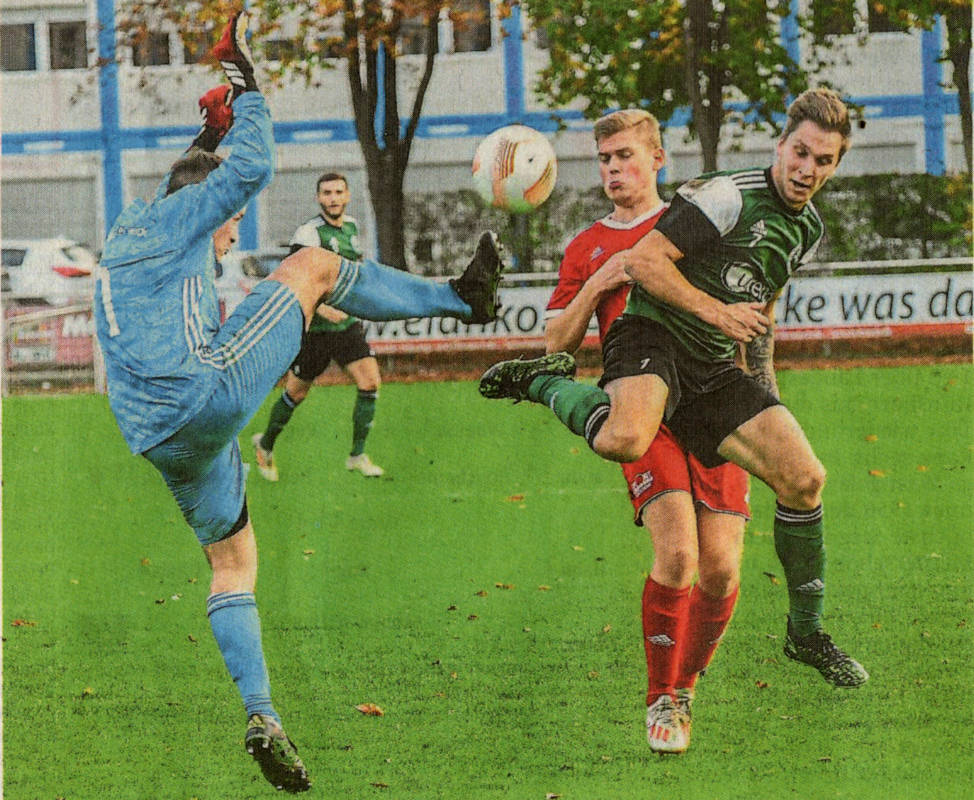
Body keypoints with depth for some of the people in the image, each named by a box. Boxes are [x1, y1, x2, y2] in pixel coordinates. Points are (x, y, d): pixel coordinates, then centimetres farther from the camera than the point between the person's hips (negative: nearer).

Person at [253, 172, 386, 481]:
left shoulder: (352, 226, 7)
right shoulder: (309, 233, -17)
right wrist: (322, 308, -36)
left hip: (347, 325, 6)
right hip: (313, 328, -6)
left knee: (370, 382, -10)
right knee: (297, 392, 6)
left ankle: (357, 455, 0)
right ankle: (265, 445, 31)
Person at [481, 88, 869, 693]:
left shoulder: (808, 229, 14)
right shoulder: (732, 197, -14)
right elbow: (643, 260, -17)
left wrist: (764, 382, 27)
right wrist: (715, 310, -20)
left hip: (713, 368, 8)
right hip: (652, 339, -8)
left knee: (805, 479, -3)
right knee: (625, 439, -40)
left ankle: (807, 632, 14)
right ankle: (543, 382, -7)